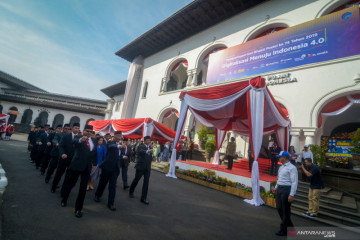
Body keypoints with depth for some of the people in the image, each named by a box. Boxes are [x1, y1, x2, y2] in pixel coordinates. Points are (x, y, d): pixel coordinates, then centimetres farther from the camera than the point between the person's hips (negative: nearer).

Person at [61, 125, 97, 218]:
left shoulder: (94, 140, 7)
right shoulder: (78, 137, -5)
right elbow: (75, 141, -29)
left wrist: (94, 163, 11)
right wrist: (81, 140, -51)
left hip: (87, 167, 3)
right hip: (76, 165, -3)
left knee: (83, 188, 6)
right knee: (70, 184, 15)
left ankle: (78, 208, 18)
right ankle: (64, 200, 44)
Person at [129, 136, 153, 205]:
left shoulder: (150, 148, 11)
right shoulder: (141, 146, -9)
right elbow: (140, 151, -33)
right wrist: (148, 151, -53)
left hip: (147, 168, 5)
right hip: (140, 167, -5)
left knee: (146, 183, 3)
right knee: (136, 180, 11)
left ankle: (143, 198, 12)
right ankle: (131, 192, 37)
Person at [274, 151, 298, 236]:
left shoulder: (292, 168, -16)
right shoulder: (281, 167, 11)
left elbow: (294, 182, -20)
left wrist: (291, 195, -23)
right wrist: (276, 187, 21)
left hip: (286, 190, -9)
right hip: (279, 189, 9)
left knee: (286, 211, 4)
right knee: (279, 208, 18)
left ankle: (283, 230, 18)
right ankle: (289, 224, 39)